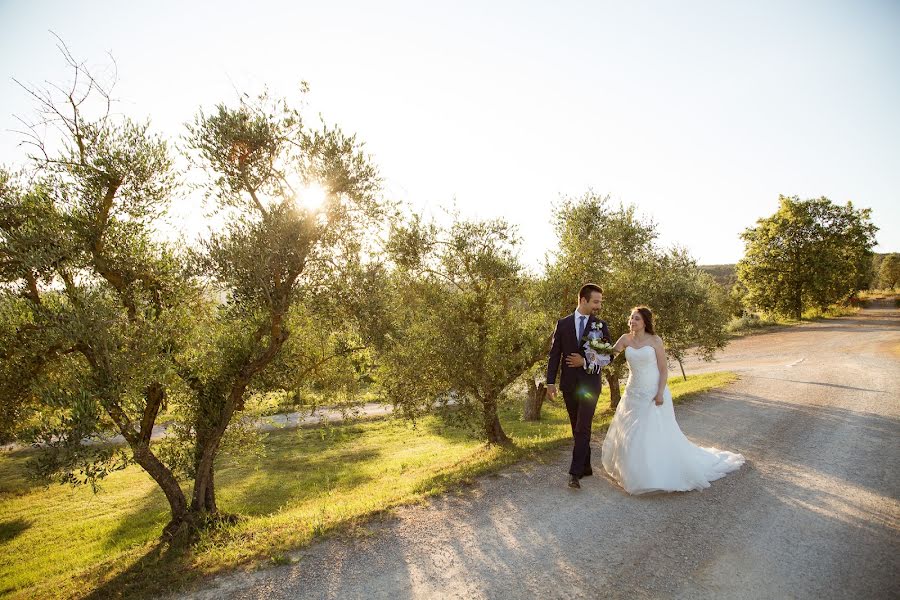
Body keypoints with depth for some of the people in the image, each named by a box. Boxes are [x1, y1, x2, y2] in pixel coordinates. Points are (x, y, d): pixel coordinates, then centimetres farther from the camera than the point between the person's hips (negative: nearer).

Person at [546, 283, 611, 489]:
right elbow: (554, 354, 1)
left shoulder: (601, 325, 1)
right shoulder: (563, 324, 2)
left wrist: (585, 362, -12)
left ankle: (575, 473, -4)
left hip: (590, 383, -2)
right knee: (577, 429, 13)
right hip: (569, 384, 2)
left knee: (583, 428, -8)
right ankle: (586, 467, 28)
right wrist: (550, 382, -4)